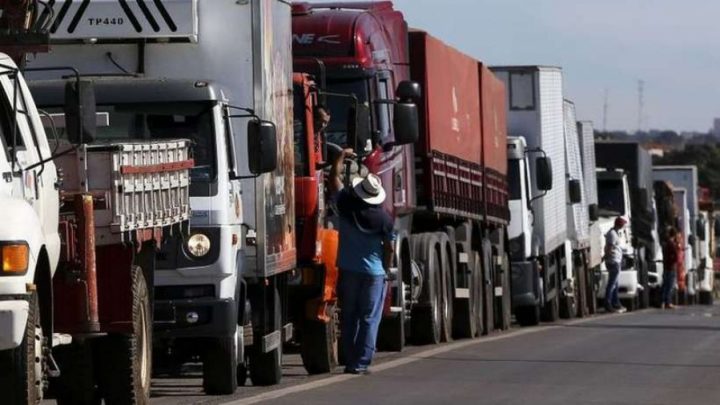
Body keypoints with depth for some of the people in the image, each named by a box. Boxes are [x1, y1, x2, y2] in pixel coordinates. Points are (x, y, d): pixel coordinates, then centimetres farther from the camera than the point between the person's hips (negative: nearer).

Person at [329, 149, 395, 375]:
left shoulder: (346, 206, -7)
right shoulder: (383, 218, -9)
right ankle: (361, 363, -3)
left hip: (348, 271, 2)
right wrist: (386, 270, 12)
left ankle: (350, 362, 9)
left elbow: (334, 178, 7)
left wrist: (342, 156, 19)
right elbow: (389, 248, -3)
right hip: (374, 272, -2)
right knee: (369, 319, 2)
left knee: (349, 318, 10)